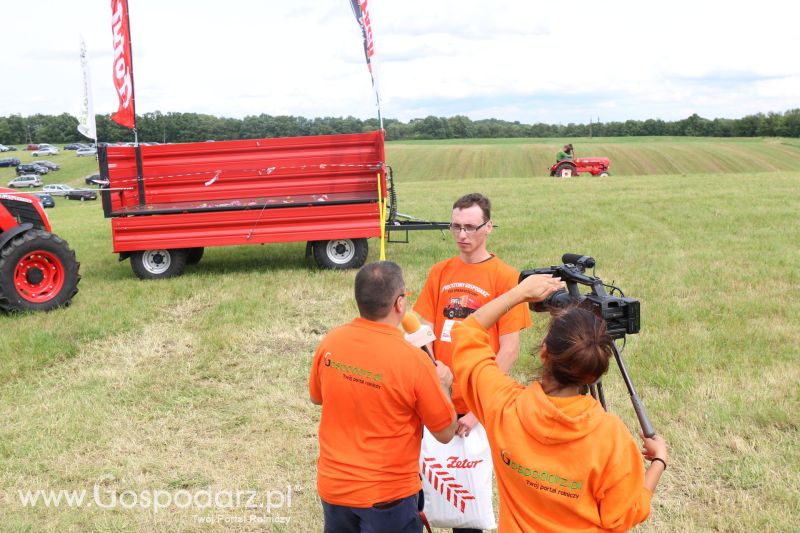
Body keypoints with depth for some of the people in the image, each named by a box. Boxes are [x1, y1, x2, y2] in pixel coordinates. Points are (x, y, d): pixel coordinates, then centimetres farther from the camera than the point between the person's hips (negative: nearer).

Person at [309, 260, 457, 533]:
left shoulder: (330, 342, -10)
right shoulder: (413, 360, -23)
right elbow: (446, 433, -10)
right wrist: (442, 384, 5)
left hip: (332, 486, 5)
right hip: (385, 496, -4)